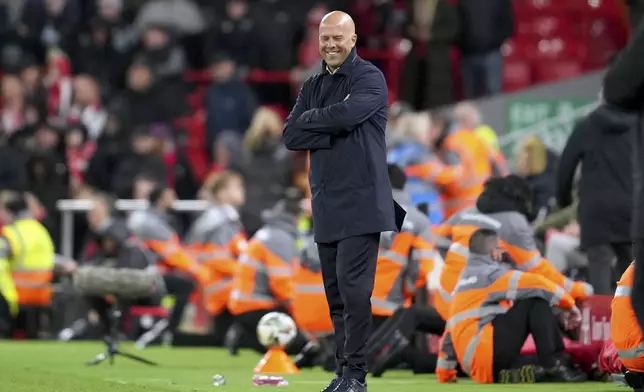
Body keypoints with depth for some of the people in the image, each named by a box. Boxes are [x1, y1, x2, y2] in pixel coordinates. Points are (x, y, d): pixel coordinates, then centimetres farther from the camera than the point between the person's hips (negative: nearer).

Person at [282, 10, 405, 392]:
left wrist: (310, 118, -4)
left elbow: (348, 113, -21)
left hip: (361, 202, -7)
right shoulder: (313, 86, 17)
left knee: (353, 288, -12)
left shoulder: (369, 78, -2)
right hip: (326, 204, 7)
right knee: (336, 292, 8)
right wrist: (333, 128, -9)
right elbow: (291, 137, 5)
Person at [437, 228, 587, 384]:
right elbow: (535, 284, -9)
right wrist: (569, 304, 4)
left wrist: (444, 374, 35)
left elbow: (452, 328, 30)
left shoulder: (465, 280, 27)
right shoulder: (489, 273, 0)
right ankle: (554, 366, -16)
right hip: (485, 353, -9)